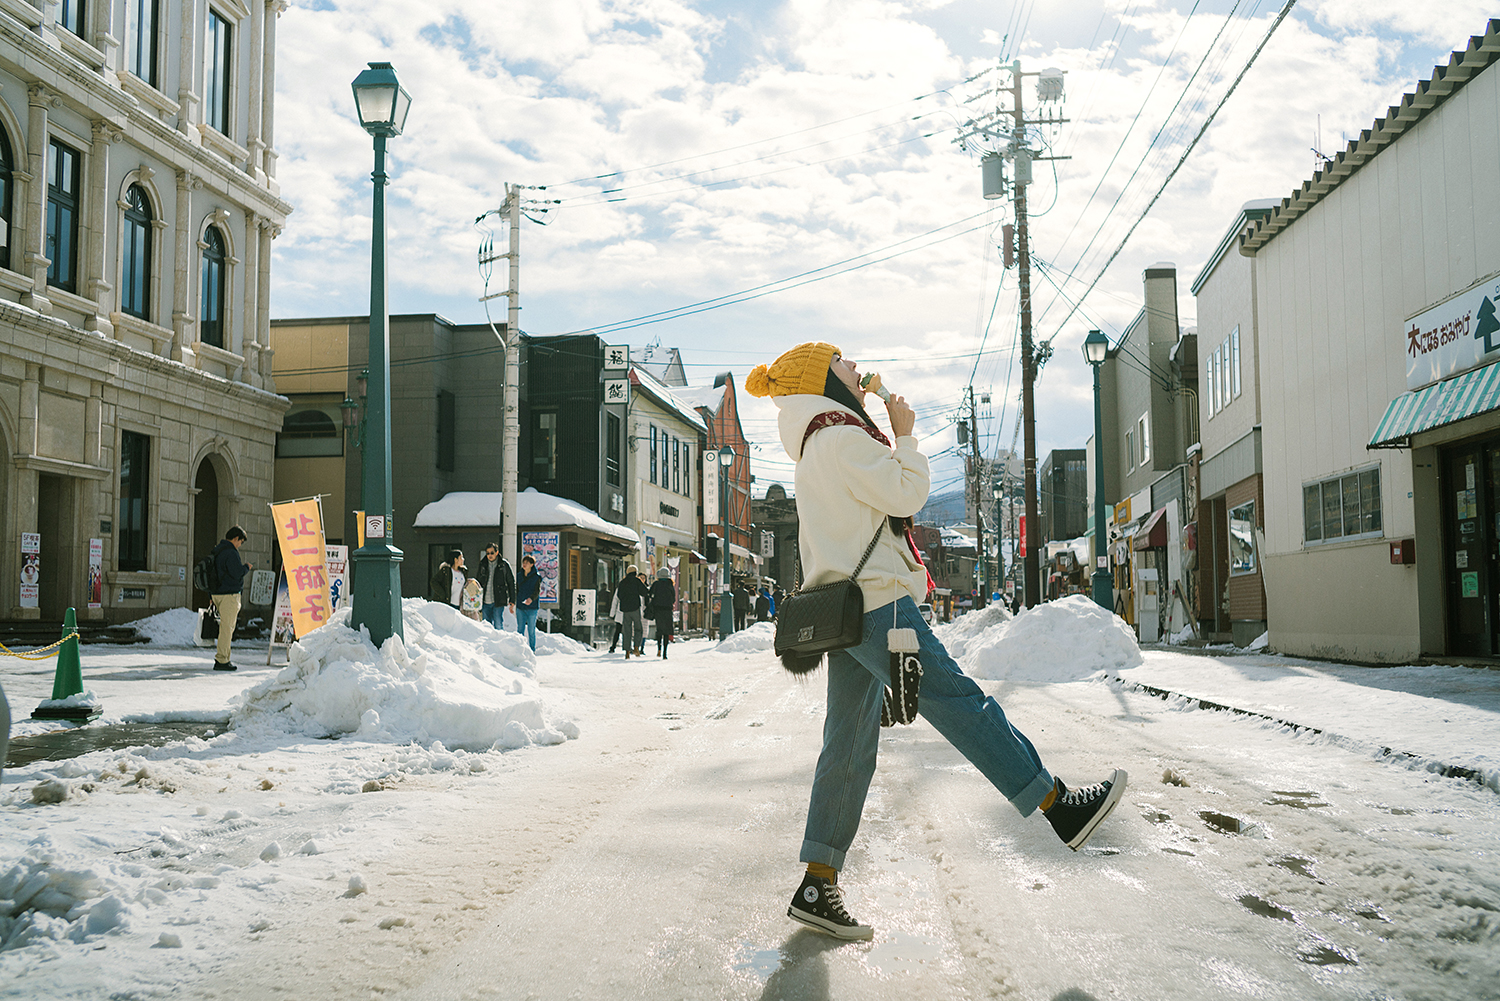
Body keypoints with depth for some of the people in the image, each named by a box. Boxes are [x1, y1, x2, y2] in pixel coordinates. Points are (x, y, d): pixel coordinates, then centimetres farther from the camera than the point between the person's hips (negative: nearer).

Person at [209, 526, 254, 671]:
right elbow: (237, 573, -21)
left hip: (216, 594, 9)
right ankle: (221, 661, -5)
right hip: (229, 595, -9)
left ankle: (223, 657, 16)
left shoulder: (216, 551, 16)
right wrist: (247, 567, 0)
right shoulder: (231, 553, -14)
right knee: (226, 628, -6)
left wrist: (211, 595, 24)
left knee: (227, 626, 16)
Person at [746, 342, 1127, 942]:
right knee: (958, 702, -5)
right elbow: (905, 495, -10)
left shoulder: (816, 444, 23)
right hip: (875, 600, -10)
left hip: (844, 610, 10)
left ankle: (817, 888, 7)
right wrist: (905, 436, 1)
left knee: (849, 747, 7)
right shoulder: (841, 435, -8)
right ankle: (1063, 809, 3)